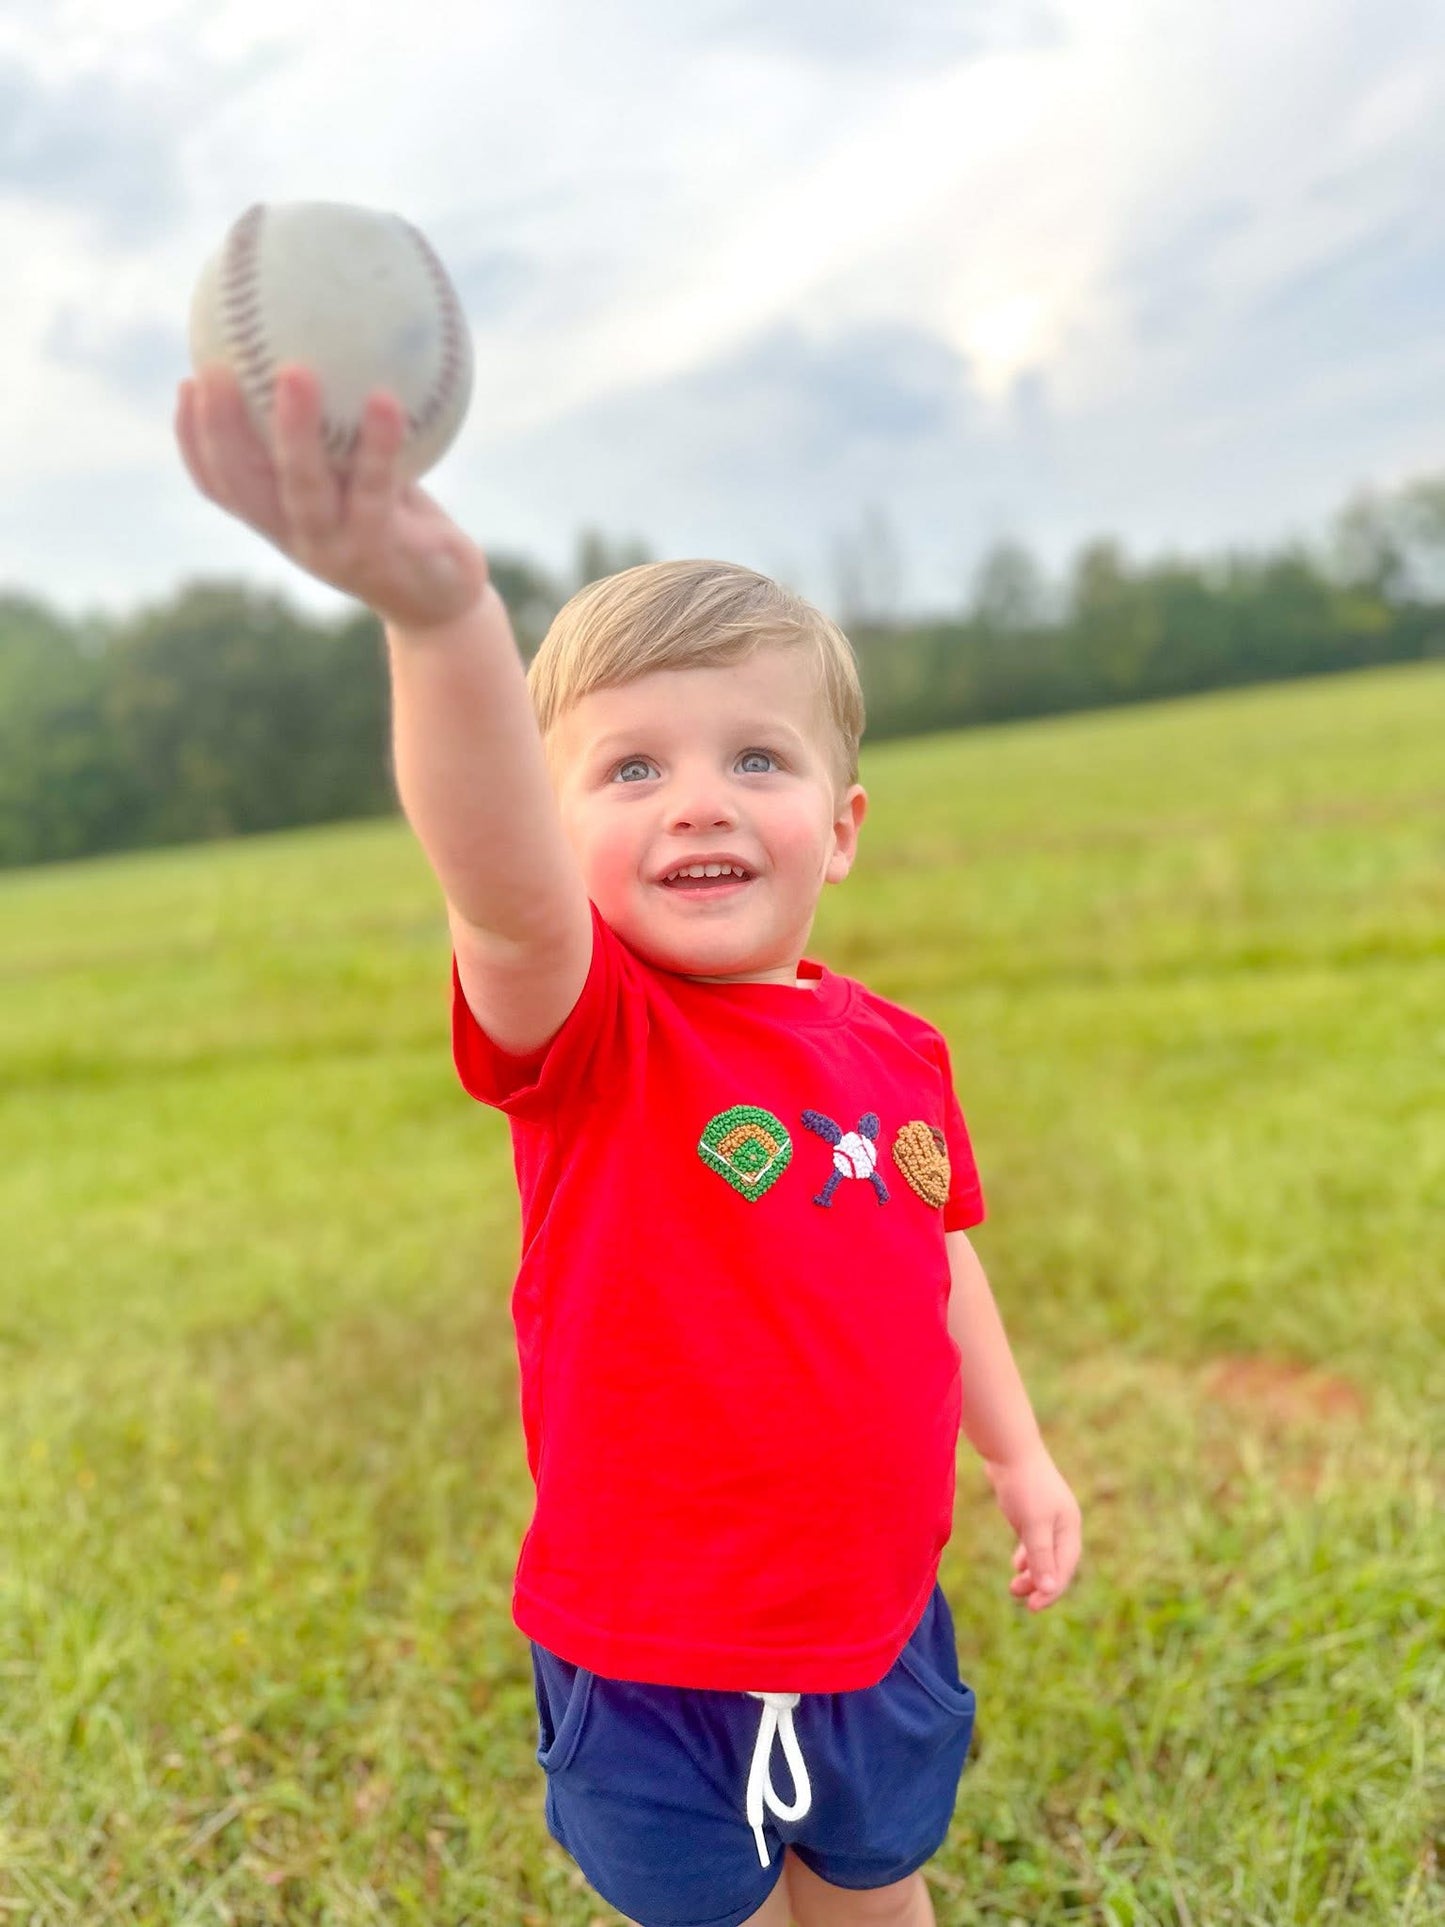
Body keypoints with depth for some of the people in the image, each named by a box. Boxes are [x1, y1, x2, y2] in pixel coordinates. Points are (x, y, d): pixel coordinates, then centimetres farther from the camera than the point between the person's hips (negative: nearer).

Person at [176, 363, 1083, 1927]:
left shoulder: (897, 1051, -6)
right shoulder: (589, 1034, -23)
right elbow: (502, 888, -46)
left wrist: (1018, 1451, 17)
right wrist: (439, 607, -63)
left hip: (878, 1632, 4)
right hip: (654, 1669, -4)